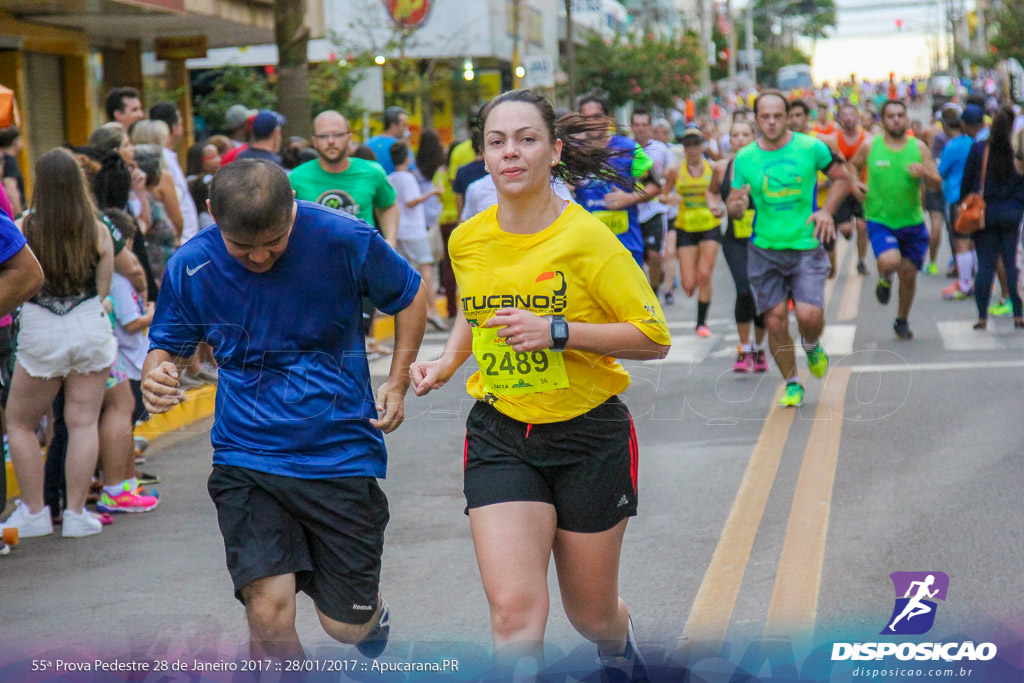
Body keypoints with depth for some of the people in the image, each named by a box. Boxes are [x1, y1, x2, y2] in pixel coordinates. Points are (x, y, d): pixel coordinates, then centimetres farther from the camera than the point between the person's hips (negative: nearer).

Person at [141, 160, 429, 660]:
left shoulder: (345, 239, -12)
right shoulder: (190, 267, -8)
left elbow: (409, 295, 7)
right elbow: (168, 346, 7)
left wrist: (397, 382, 0)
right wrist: (155, 378, -16)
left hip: (340, 451, 0)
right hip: (246, 458, 1)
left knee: (345, 625, 7)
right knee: (269, 615, -16)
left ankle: (374, 618, 46)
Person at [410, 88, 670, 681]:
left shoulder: (586, 238, -13)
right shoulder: (467, 240, 1)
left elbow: (654, 338, -12)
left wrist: (558, 332, -22)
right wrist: (448, 361, 5)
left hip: (589, 436, -2)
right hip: (499, 437, 2)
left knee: (592, 615, 14)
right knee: (514, 611, -17)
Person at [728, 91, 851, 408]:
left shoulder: (811, 148, -4)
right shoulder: (744, 158, 0)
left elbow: (842, 178, 11)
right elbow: (733, 206, 7)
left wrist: (827, 210, -5)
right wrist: (738, 206, -18)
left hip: (806, 246, -2)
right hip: (764, 250, 2)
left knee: (809, 315, -16)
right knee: (775, 321, 0)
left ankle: (812, 346, 21)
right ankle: (792, 384, 21)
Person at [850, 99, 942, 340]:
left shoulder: (919, 148, -1)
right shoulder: (870, 148, -3)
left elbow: (938, 184, -1)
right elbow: (852, 167, 17)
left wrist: (924, 173, -23)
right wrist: (853, 185, -3)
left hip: (912, 222, 2)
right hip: (879, 220, -2)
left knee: (909, 273, 8)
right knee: (889, 262, -27)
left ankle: (902, 321, 31)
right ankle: (885, 280, 12)